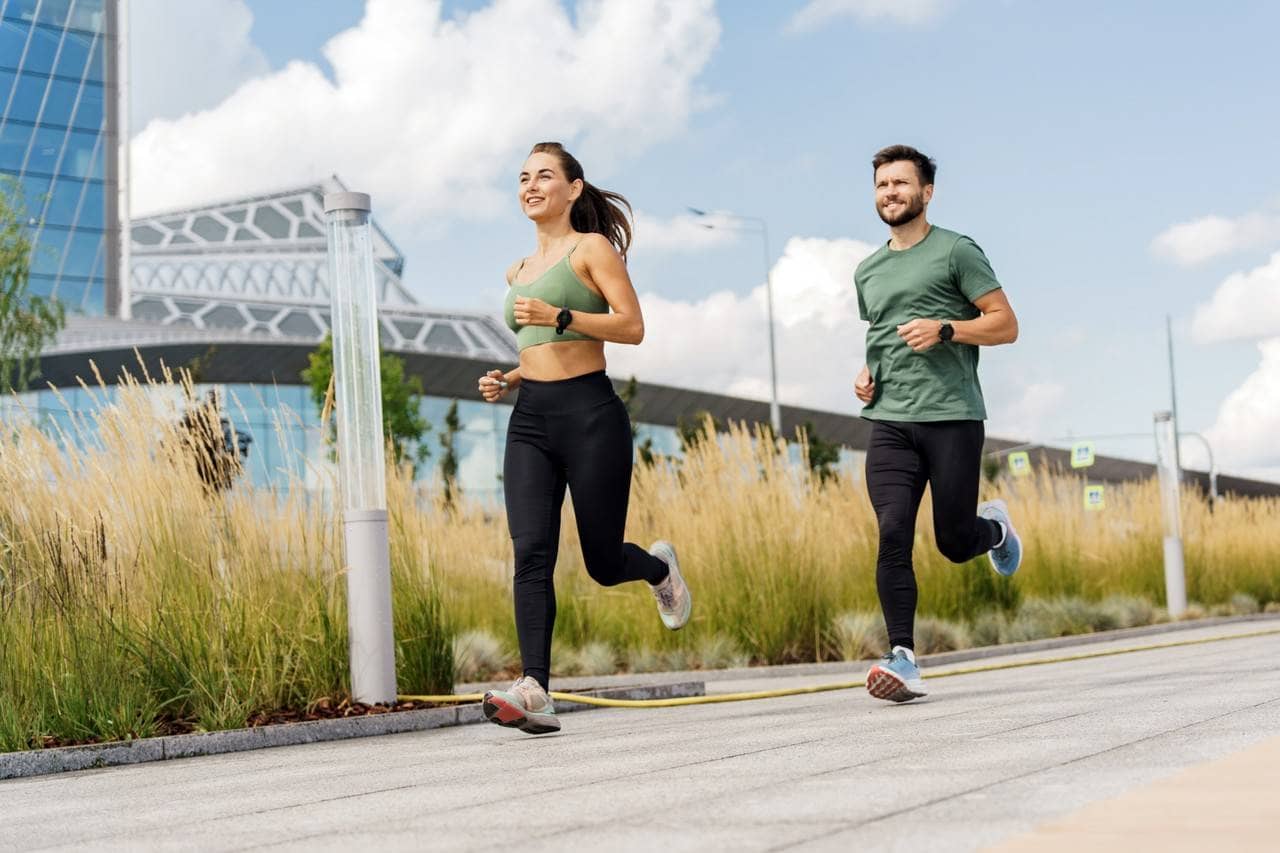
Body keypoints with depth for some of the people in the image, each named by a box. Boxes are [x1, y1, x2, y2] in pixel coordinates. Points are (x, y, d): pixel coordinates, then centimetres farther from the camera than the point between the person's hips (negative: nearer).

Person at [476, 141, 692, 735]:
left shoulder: (592, 247, 1)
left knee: (604, 564, 1)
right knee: (531, 553, -14)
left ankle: (658, 567, 37)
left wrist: (558, 316, -19)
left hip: (589, 414, -5)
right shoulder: (520, 273, 21)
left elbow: (632, 327, -9)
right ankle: (534, 692, -21)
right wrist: (506, 380, 11)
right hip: (529, 421, 5)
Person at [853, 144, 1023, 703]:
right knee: (893, 534, -13)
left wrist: (945, 328, -15)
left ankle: (993, 527, 36)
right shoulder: (868, 272, 20)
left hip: (952, 416, -4)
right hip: (889, 421, 4)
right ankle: (903, 661, -16)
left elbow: (1005, 325, -1)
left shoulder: (956, 252, 2)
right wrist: (867, 373, 14)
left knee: (955, 542, 0)